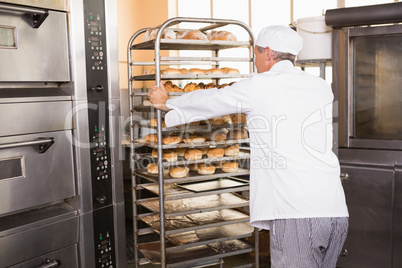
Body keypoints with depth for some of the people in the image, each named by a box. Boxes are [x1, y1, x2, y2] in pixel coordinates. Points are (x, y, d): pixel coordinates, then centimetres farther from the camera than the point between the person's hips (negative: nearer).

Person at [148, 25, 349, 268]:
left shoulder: (257, 87, -2)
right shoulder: (322, 87, 12)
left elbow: (207, 101, 12)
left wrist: (166, 102, 29)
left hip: (295, 214, -6)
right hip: (336, 211, 6)